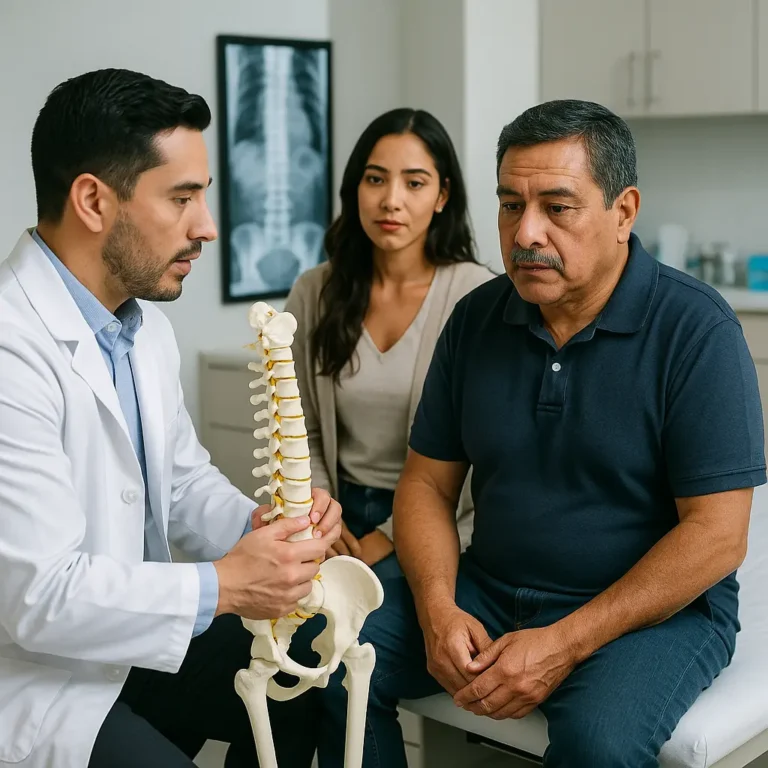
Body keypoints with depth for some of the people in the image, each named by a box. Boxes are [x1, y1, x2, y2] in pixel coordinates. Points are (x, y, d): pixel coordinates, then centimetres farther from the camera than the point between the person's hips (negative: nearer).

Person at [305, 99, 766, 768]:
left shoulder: (696, 330, -13)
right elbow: (428, 484, 6)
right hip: (488, 590, 5)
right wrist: (437, 610, -12)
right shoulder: (477, 318, 3)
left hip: (656, 607, -5)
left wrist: (565, 643, -21)